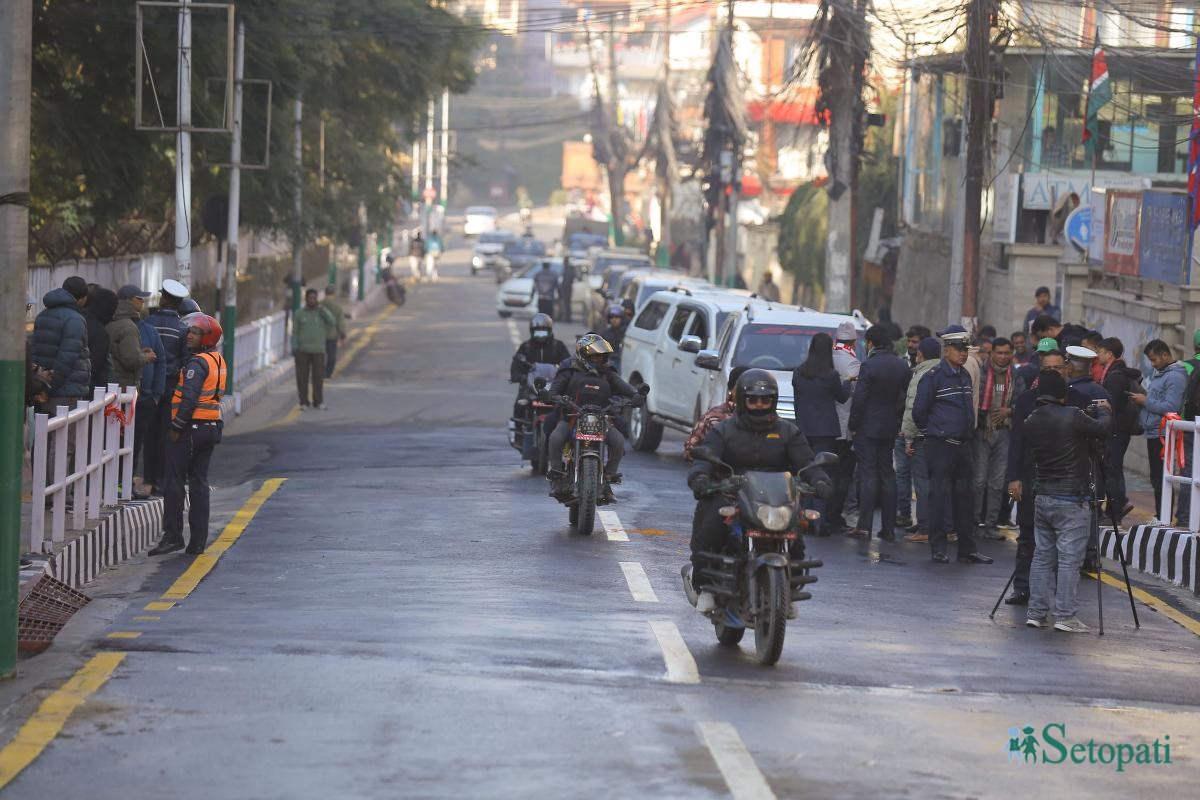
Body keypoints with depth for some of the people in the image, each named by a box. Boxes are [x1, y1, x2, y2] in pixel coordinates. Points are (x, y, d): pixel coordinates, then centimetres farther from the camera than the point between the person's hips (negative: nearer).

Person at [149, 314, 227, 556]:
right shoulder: (218, 360, 13)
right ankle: (198, 541, 10)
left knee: (174, 481, -3)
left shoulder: (198, 363, -15)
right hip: (212, 426, 9)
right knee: (199, 482, 11)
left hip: (192, 427, -9)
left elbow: (189, 398, -22)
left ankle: (173, 536, -5)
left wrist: (177, 427, -15)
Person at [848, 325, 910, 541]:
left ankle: (864, 525, -8)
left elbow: (859, 399, -14)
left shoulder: (870, 366, -14)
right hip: (890, 429, 6)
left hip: (868, 428, -6)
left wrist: (853, 425, -4)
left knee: (868, 476, -5)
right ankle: (888, 527, 10)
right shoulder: (902, 367, 5)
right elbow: (905, 399, 9)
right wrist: (899, 424, 15)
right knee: (888, 476, 10)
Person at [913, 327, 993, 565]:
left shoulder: (965, 376, 13)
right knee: (939, 496, -3)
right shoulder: (934, 376, -9)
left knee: (965, 497, 8)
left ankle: (967, 549, 12)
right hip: (940, 447, -7)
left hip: (963, 445, 7)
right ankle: (938, 548, 3)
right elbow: (919, 411, -6)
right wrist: (932, 430, 5)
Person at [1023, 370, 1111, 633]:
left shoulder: (1031, 422, 3)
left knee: (1042, 556, 11)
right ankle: (1065, 616, -3)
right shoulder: (1071, 417, -17)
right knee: (1069, 559, -3)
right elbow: (1102, 429, -5)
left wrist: (1093, 413, 19)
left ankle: (1036, 612, 12)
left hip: (1043, 497, 6)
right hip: (1072, 500, -6)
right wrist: (1103, 412, 17)